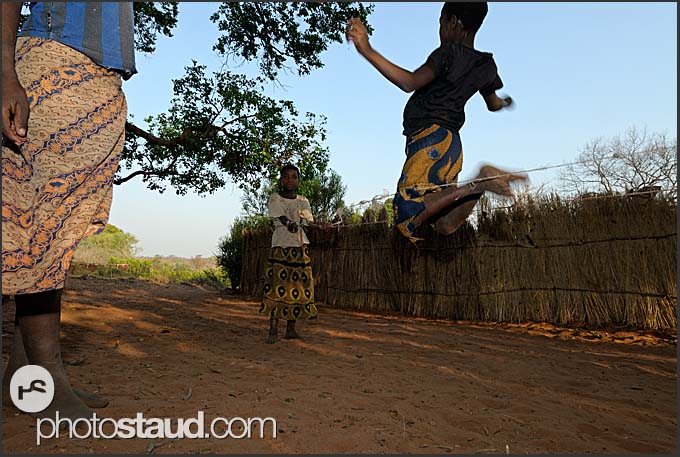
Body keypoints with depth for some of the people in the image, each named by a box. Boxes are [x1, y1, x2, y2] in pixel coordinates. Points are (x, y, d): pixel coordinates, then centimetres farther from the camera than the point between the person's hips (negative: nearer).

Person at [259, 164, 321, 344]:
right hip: (281, 246, -4)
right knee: (277, 285, -11)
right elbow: (281, 217, -14)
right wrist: (289, 223, -36)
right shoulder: (275, 198, 1)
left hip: (301, 247, 4)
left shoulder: (303, 201, 12)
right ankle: (273, 329, -6)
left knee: (297, 287, 3)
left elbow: (308, 222, 5)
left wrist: (318, 225, -17)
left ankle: (291, 328, 11)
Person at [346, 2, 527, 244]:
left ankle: (476, 184, -22)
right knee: (444, 225, 8)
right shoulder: (485, 65, 20)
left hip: (430, 138, -9)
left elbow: (410, 82, -22)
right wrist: (505, 102, 63)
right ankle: (481, 183, -11)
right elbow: (494, 105, 38)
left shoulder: (450, 52, -5)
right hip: (451, 142, 9)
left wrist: (367, 51, -27)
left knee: (407, 219, -18)